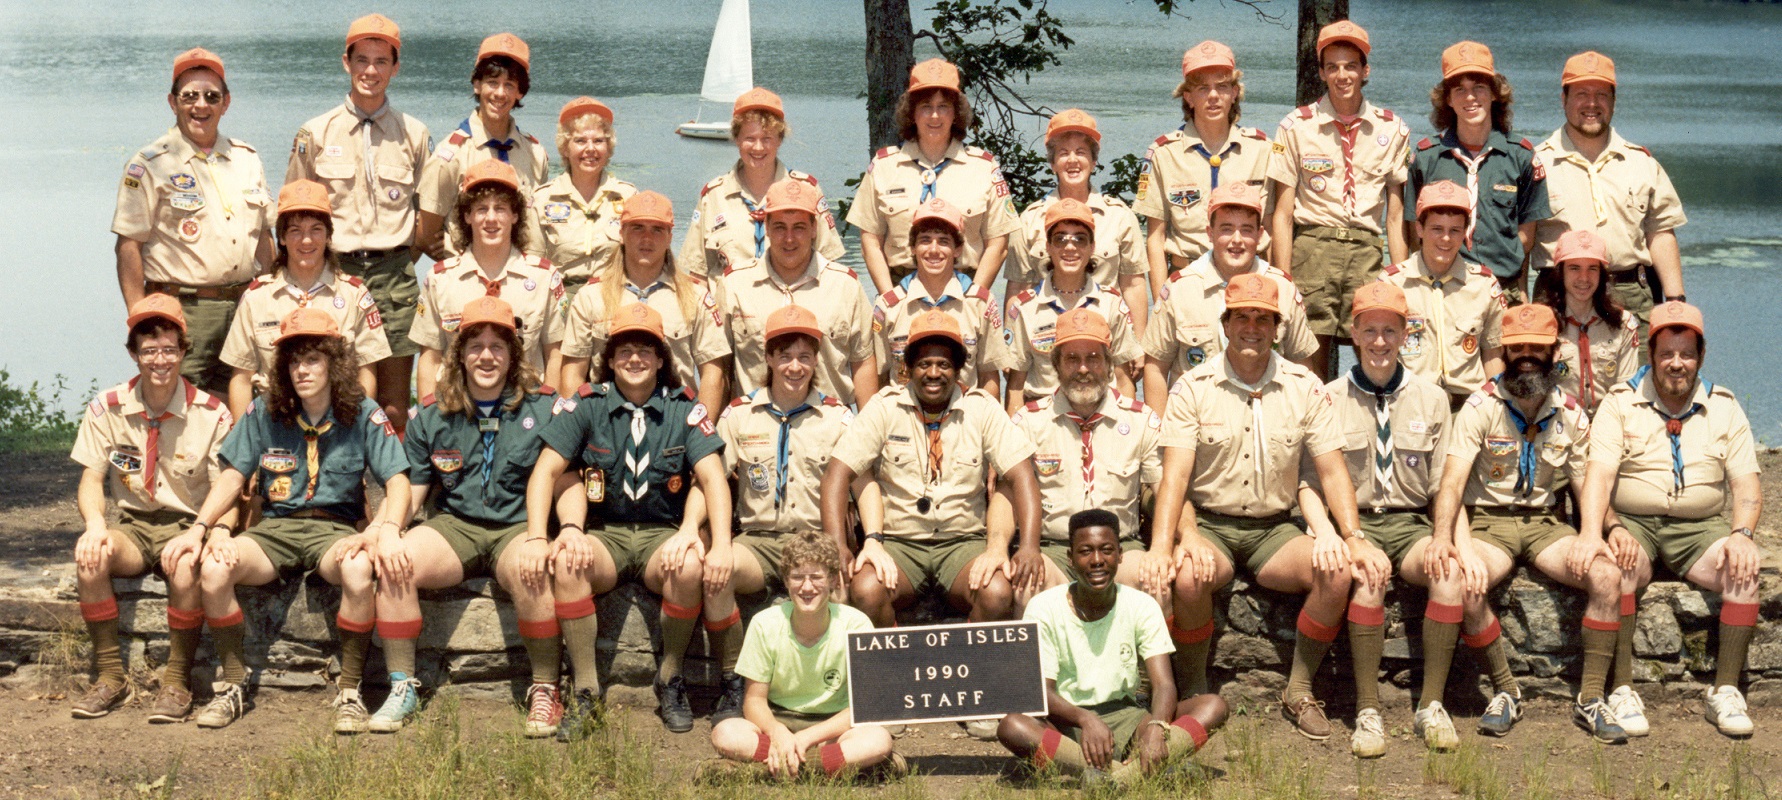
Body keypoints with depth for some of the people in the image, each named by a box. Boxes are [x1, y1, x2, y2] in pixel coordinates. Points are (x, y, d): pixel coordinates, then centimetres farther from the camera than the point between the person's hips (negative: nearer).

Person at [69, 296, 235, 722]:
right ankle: (110, 676, -16)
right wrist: (95, 522, -23)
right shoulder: (107, 409, 0)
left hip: (188, 527, -2)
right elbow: (91, 479, 0)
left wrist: (200, 533, -30)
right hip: (134, 527, 3)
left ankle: (177, 682, -18)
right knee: (89, 555, -30)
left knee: (185, 567, -36)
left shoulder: (211, 414, -8)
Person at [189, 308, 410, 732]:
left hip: (335, 528, -2)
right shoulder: (264, 413, 6)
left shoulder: (364, 415, 0)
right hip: (274, 528, 2)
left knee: (358, 570, -38)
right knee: (212, 569, -28)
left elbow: (398, 481, -6)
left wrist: (383, 530, -25)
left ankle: (349, 692, -21)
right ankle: (232, 686, -9)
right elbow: (233, 475, 7)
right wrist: (200, 527, -9)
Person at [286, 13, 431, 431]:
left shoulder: (415, 135, 9)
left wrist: (402, 260, 6)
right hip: (334, 274, 0)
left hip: (394, 277, 1)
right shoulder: (315, 134, 7)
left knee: (394, 405, -1)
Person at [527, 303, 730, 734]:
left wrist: (722, 546, -24)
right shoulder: (587, 404, 3)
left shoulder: (684, 407, 2)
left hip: (664, 535, 0)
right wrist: (537, 538, -18)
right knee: (567, 562, -33)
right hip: (603, 535, 0)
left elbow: (712, 477, -9)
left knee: (691, 566, -34)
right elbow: (546, 471, -2)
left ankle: (670, 680, -12)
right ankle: (586, 691, -23)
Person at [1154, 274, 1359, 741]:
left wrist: (1353, 537, -13)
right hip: (1208, 526, -2)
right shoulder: (1193, 389, -2)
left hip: (1273, 530, 2)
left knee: (1337, 572, -27)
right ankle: (1193, 695, -11)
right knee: (1187, 576, -36)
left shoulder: (1305, 389, 4)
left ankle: (1298, 690, -6)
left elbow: (1332, 471, 3)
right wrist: (1161, 544, -26)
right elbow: (1175, 474, -10)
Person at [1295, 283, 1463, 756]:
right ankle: (1367, 712, -26)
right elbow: (1309, 486, 1)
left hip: (1410, 523, 2)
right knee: (1368, 577, -35)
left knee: (1451, 571, -31)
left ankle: (1431, 706, -21)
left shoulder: (1431, 399, 12)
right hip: (1352, 522, -2)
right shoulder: (1330, 399, 5)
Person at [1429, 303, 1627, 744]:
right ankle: (1505, 692, -15)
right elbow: (1452, 480, -15)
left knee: (1607, 576, -25)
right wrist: (1445, 538, -33)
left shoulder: (1570, 416, 8)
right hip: (1489, 521, -3)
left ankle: (1590, 699, -14)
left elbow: (1588, 488, 9)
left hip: (1545, 522, 3)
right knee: (1461, 580, -34)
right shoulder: (1481, 408, -4)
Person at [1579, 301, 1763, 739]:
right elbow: (1599, 473, -10)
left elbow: (1746, 484, 5)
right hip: (1632, 523, -2)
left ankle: (1725, 691, -17)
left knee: (1744, 568, -27)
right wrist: (1595, 530, -28)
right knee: (1619, 565, -35)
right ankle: (1621, 690, -27)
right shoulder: (1620, 403, 4)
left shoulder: (1724, 407, 11)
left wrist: (1742, 534, -16)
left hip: (1700, 527, 2)